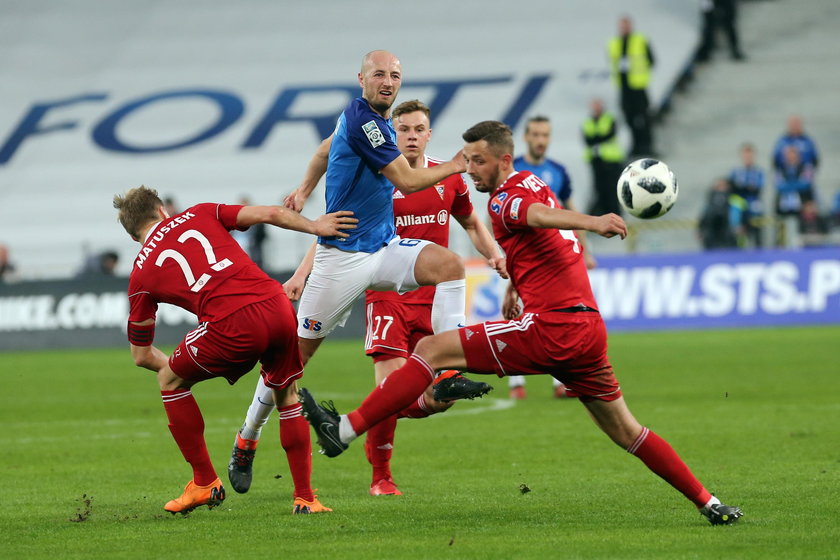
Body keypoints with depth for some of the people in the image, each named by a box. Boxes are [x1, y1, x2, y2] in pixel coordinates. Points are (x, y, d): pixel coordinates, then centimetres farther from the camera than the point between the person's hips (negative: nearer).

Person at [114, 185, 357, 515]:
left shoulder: (142, 274, 19)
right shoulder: (198, 215, 24)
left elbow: (141, 355, 27)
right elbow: (270, 214, 12)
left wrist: (169, 365, 46)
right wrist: (315, 226, 23)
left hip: (233, 327, -3)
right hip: (278, 309, 3)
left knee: (170, 379, 24)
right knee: (287, 394, 28)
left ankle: (205, 482, 24)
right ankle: (305, 497, 22)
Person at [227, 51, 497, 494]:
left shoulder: (377, 120, 11)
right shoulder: (361, 120, -16)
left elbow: (327, 148, 30)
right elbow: (406, 181, -16)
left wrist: (305, 190, 37)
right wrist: (454, 166, -4)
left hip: (384, 248, 7)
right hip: (343, 255, -7)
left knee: (448, 263, -21)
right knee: (297, 350, -1)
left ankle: (449, 374, -26)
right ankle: (246, 441, 13)